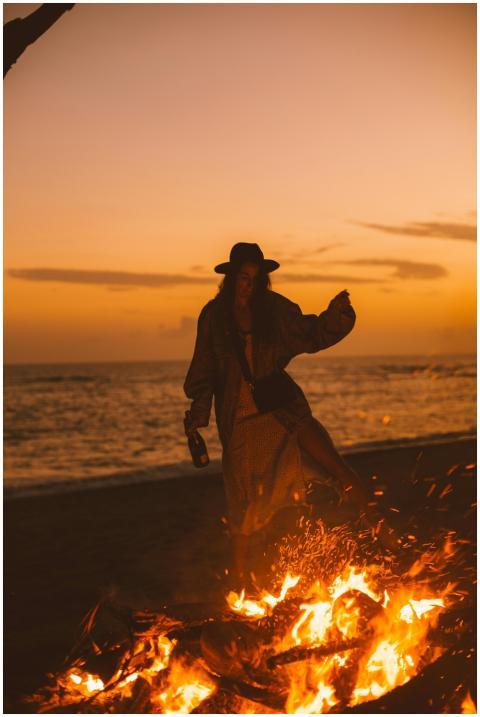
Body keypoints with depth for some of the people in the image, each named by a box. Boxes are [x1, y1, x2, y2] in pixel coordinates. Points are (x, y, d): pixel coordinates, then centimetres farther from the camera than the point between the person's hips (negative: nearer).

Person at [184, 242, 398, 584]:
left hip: (282, 408, 1)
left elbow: (311, 335, 7)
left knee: (334, 462, -13)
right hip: (239, 418, -1)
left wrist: (335, 312, -10)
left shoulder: (274, 308, -1)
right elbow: (204, 370, 5)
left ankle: (383, 531, -7)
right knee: (246, 500, 7)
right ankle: (239, 571, 26)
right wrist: (198, 413, 3)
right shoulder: (213, 316, -2)